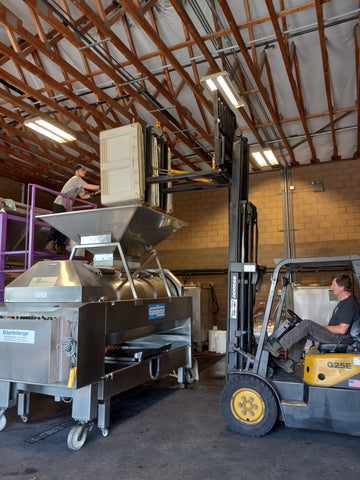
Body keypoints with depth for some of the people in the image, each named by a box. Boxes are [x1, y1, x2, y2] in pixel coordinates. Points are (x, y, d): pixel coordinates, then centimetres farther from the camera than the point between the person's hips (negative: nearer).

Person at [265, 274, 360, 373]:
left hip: (338, 337, -11)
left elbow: (342, 330, -23)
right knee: (303, 333, 3)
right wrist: (322, 328, 12)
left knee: (306, 324, -23)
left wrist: (323, 327, -9)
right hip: (333, 334, 11)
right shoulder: (344, 300, 15)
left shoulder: (350, 303, -19)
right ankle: (290, 364, -1)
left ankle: (277, 347, -22)